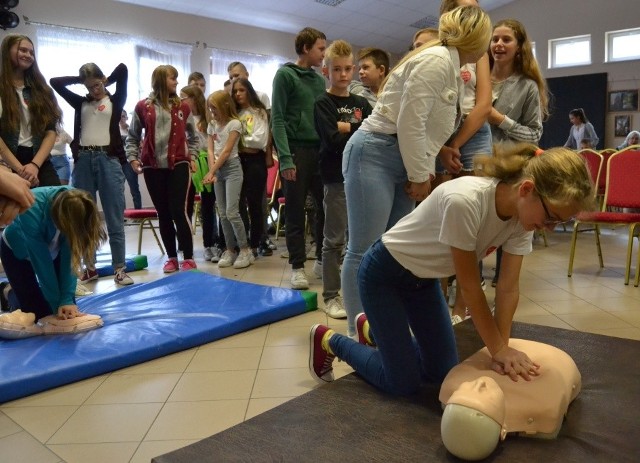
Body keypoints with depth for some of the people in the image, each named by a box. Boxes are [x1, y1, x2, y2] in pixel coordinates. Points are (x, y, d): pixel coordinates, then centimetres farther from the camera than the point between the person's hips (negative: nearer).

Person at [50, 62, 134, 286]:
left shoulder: (115, 101, 7)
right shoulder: (81, 103, 15)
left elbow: (122, 70, -3)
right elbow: (55, 82, 13)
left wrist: (106, 83, 12)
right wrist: (80, 79, 15)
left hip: (108, 160, -4)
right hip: (83, 160, 4)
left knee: (115, 218, -2)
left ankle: (119, 268, 2)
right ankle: (90, 266, 18)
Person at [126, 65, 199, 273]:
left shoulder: (182, 107, 6)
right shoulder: (143, 107, 4)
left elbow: (192, 136, 15)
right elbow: (132, 137, 12)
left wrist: (192, 157, 5)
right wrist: (133, 158, 1)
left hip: (179, 165, -1)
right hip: (152, 168, 1)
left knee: (179, 211, -7)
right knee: (163, 213, 7)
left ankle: (188, 258, 1)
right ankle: (171, 257, 17)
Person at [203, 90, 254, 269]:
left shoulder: (234, 124, -8)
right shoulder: (212, 125, 12)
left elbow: (226, 151, -13)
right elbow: (211, 150, 5)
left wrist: (211, 172, -15)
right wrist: (212, 171, -10)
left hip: (232, 168, -6)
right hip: (218, 170, 6)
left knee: (231, 212, -12)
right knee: (223, 214, 5)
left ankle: (245, 250, -2)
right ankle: (230, 250, 13)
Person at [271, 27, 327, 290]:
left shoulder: (319, 79, 15)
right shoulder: (285, 75, -3)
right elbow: (277, 119, -9)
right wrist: (285, 158, -18)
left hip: (319, 150, 6)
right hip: (296, 150, -6)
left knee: (324, 207, 9)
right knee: (296, 211, 2)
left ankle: (322, 259, 23)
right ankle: (297, 266, 10)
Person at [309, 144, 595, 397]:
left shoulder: (523, 213, -14)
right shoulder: (465, 200, -37)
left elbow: (508, 288, -10)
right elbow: (469, 286, -27)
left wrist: (502, 350, -18)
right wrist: (499, 350, -19)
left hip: (424, 278, 7)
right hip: (383, 274, -7)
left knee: (442, 372, 9)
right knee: (404, 383, -3)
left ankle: (373, 330, 32)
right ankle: (329, 341, 19)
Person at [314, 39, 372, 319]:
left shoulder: (362, 103, 14)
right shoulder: (323, 104, -1)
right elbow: (333, 140, -15)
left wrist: (347, 127, -8)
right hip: (337, 178, -5)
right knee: (334, 240, 1)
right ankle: (330, 296, 11)